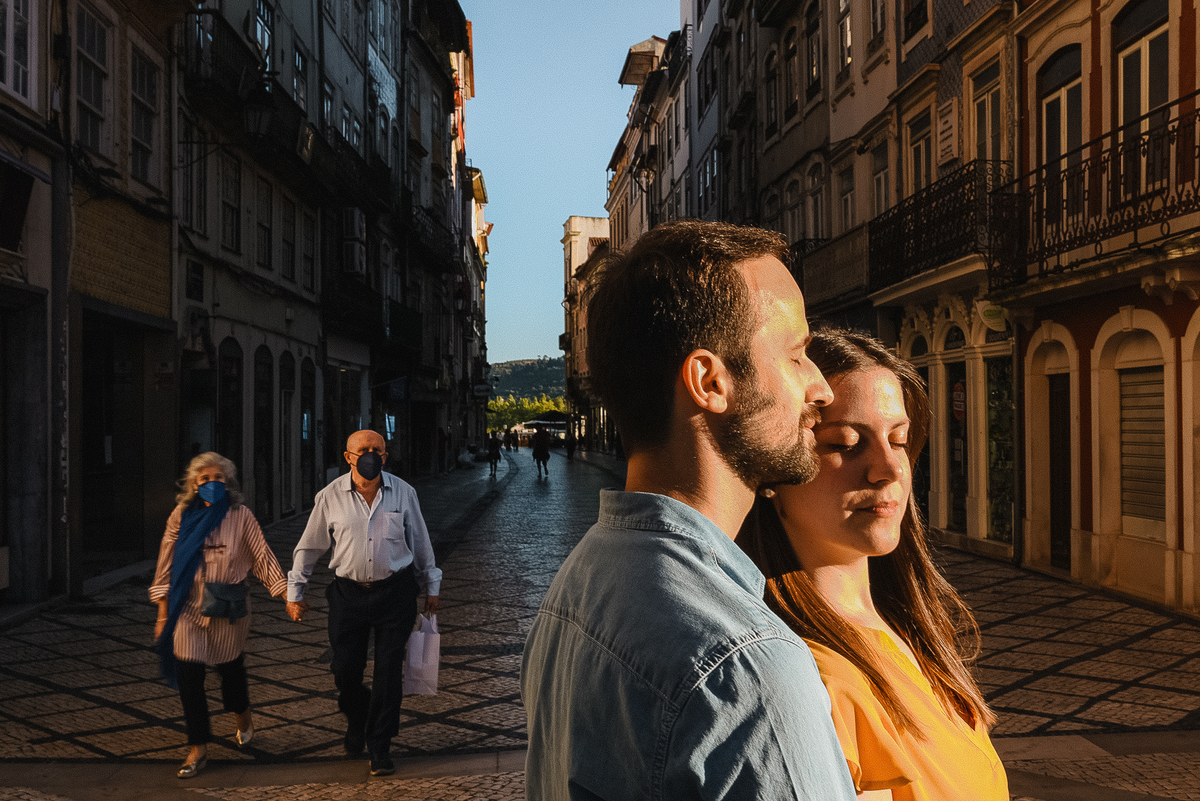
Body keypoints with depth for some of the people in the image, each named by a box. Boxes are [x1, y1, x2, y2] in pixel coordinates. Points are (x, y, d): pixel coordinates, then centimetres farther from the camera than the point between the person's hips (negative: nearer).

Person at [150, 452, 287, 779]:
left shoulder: (241, 516, -3)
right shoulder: (181, 516, 1)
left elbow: (263, 557, -5)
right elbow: (167, 564, 5)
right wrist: (163, 612, 4)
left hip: (228, 608, -1)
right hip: (188, 607, 1)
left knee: (230, 666, 13)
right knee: (188, 675, -3)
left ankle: (242, 717, 45)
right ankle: (198, 749, 13)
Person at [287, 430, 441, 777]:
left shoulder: (403, 493, -2)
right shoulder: (330, 496, -3)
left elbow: (420, 542, 9)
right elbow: (308, 546, 7)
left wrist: (431, 586, 15)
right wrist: (295, 591, 11)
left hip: (396, 593, 0)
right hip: (349, 593, 1)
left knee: (388, 671, 1)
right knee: (345, 670, 5)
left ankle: (379, 746, 18)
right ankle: (356, 722, 38)